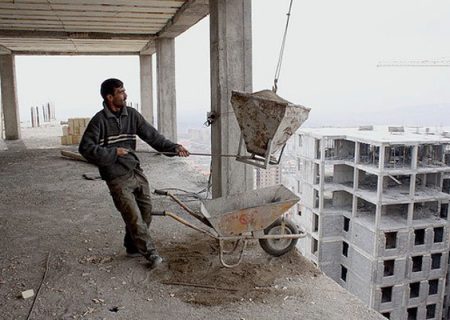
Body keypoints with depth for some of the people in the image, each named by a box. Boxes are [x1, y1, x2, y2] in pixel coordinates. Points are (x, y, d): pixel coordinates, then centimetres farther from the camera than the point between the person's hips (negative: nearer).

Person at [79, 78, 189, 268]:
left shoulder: (132, 115, 4)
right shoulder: (99, 120, -10)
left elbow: (151, 135, 0)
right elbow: (85, 148, -12)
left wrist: (174, 147, -11)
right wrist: (113, 152, -17)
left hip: (136, 172, 6)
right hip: (117, 179, -6)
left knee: (146, 212, 12)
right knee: (134, 217, -7)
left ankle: (133, 247, 31)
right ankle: (150, 253, 8)